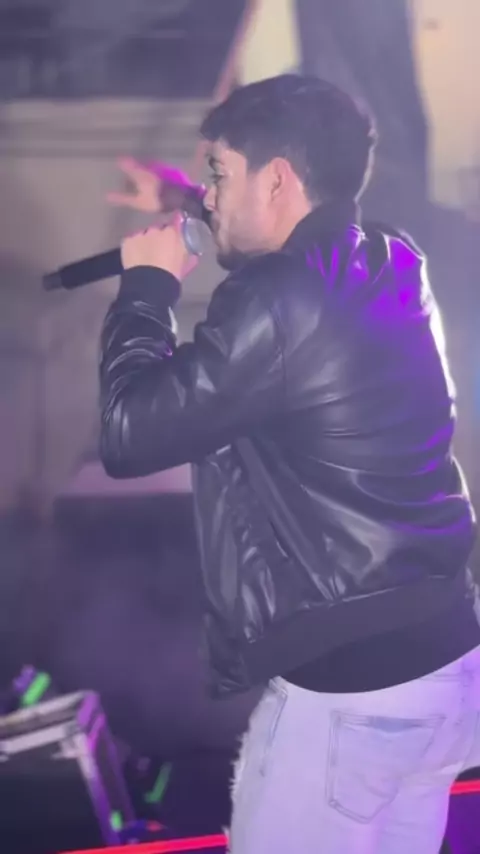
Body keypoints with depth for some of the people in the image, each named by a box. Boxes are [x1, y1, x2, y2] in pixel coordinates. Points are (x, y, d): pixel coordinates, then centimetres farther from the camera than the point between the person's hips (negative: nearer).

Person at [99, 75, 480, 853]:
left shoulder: (278, 305, -21)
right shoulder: (392, 266, 5)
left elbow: (129, 435, -15)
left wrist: (147, 284, -2)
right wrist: (190, 207, 31)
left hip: (347, 688, -8)